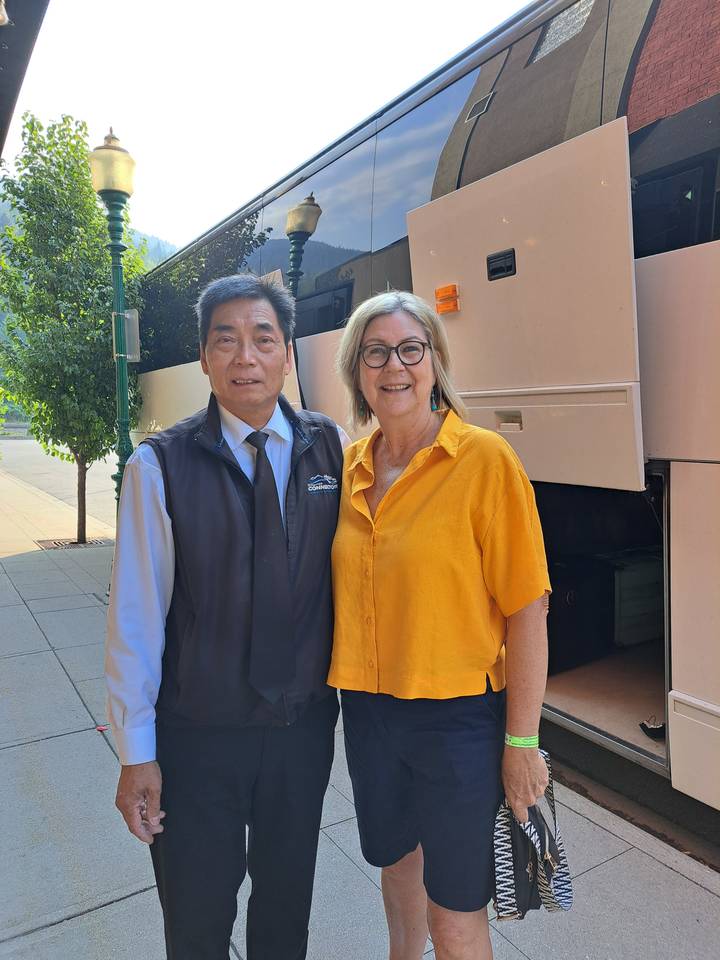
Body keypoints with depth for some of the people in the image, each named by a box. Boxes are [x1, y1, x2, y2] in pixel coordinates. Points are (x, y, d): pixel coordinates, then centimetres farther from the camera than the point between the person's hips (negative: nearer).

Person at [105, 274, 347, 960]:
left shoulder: (332, 448, -5)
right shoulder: (159, 465, -12)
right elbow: (135, 616, -10)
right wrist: (136, 754, -7)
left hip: (305, 724, 2)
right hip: (198, 734, -2)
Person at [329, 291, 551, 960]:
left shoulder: (486, 460, -16)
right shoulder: (349, 466, 1)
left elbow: (527, 610, -15)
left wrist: (522, 742, -12)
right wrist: (346, 686, 10)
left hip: (459, 715, -5)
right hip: (366, 706, 5)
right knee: (397, 860, 28)